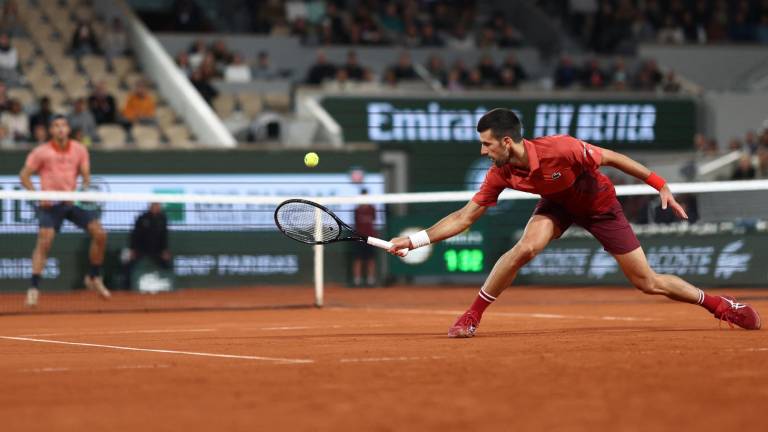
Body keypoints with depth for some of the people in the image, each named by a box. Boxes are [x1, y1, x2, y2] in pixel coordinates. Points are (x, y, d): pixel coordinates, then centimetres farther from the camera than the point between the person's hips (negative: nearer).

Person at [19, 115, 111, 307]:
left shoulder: (79, 150, 3)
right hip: (50, 204, -3)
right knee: (44, 241, -18)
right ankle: (34, 287, -15)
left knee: (99, 234, -6)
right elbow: (24, 175, -2)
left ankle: (94, 277, 13)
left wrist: (84, 189, -14)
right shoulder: (41, 152, -5)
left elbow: (85, 175, 8)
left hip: (72, 202, 3)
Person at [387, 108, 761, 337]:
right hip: (558, 204, 3)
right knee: (526, 246, -28)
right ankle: (471, 317, -15)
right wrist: (416, 240, -24)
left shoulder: (560, 149, -37)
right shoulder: (500, 175, -22)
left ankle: (718, 304, 19)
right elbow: (465, 217, -16)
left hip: (600, 205, -3)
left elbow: (611, 157, -22)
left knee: (648, 283, -3)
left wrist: (660, 185, -19)